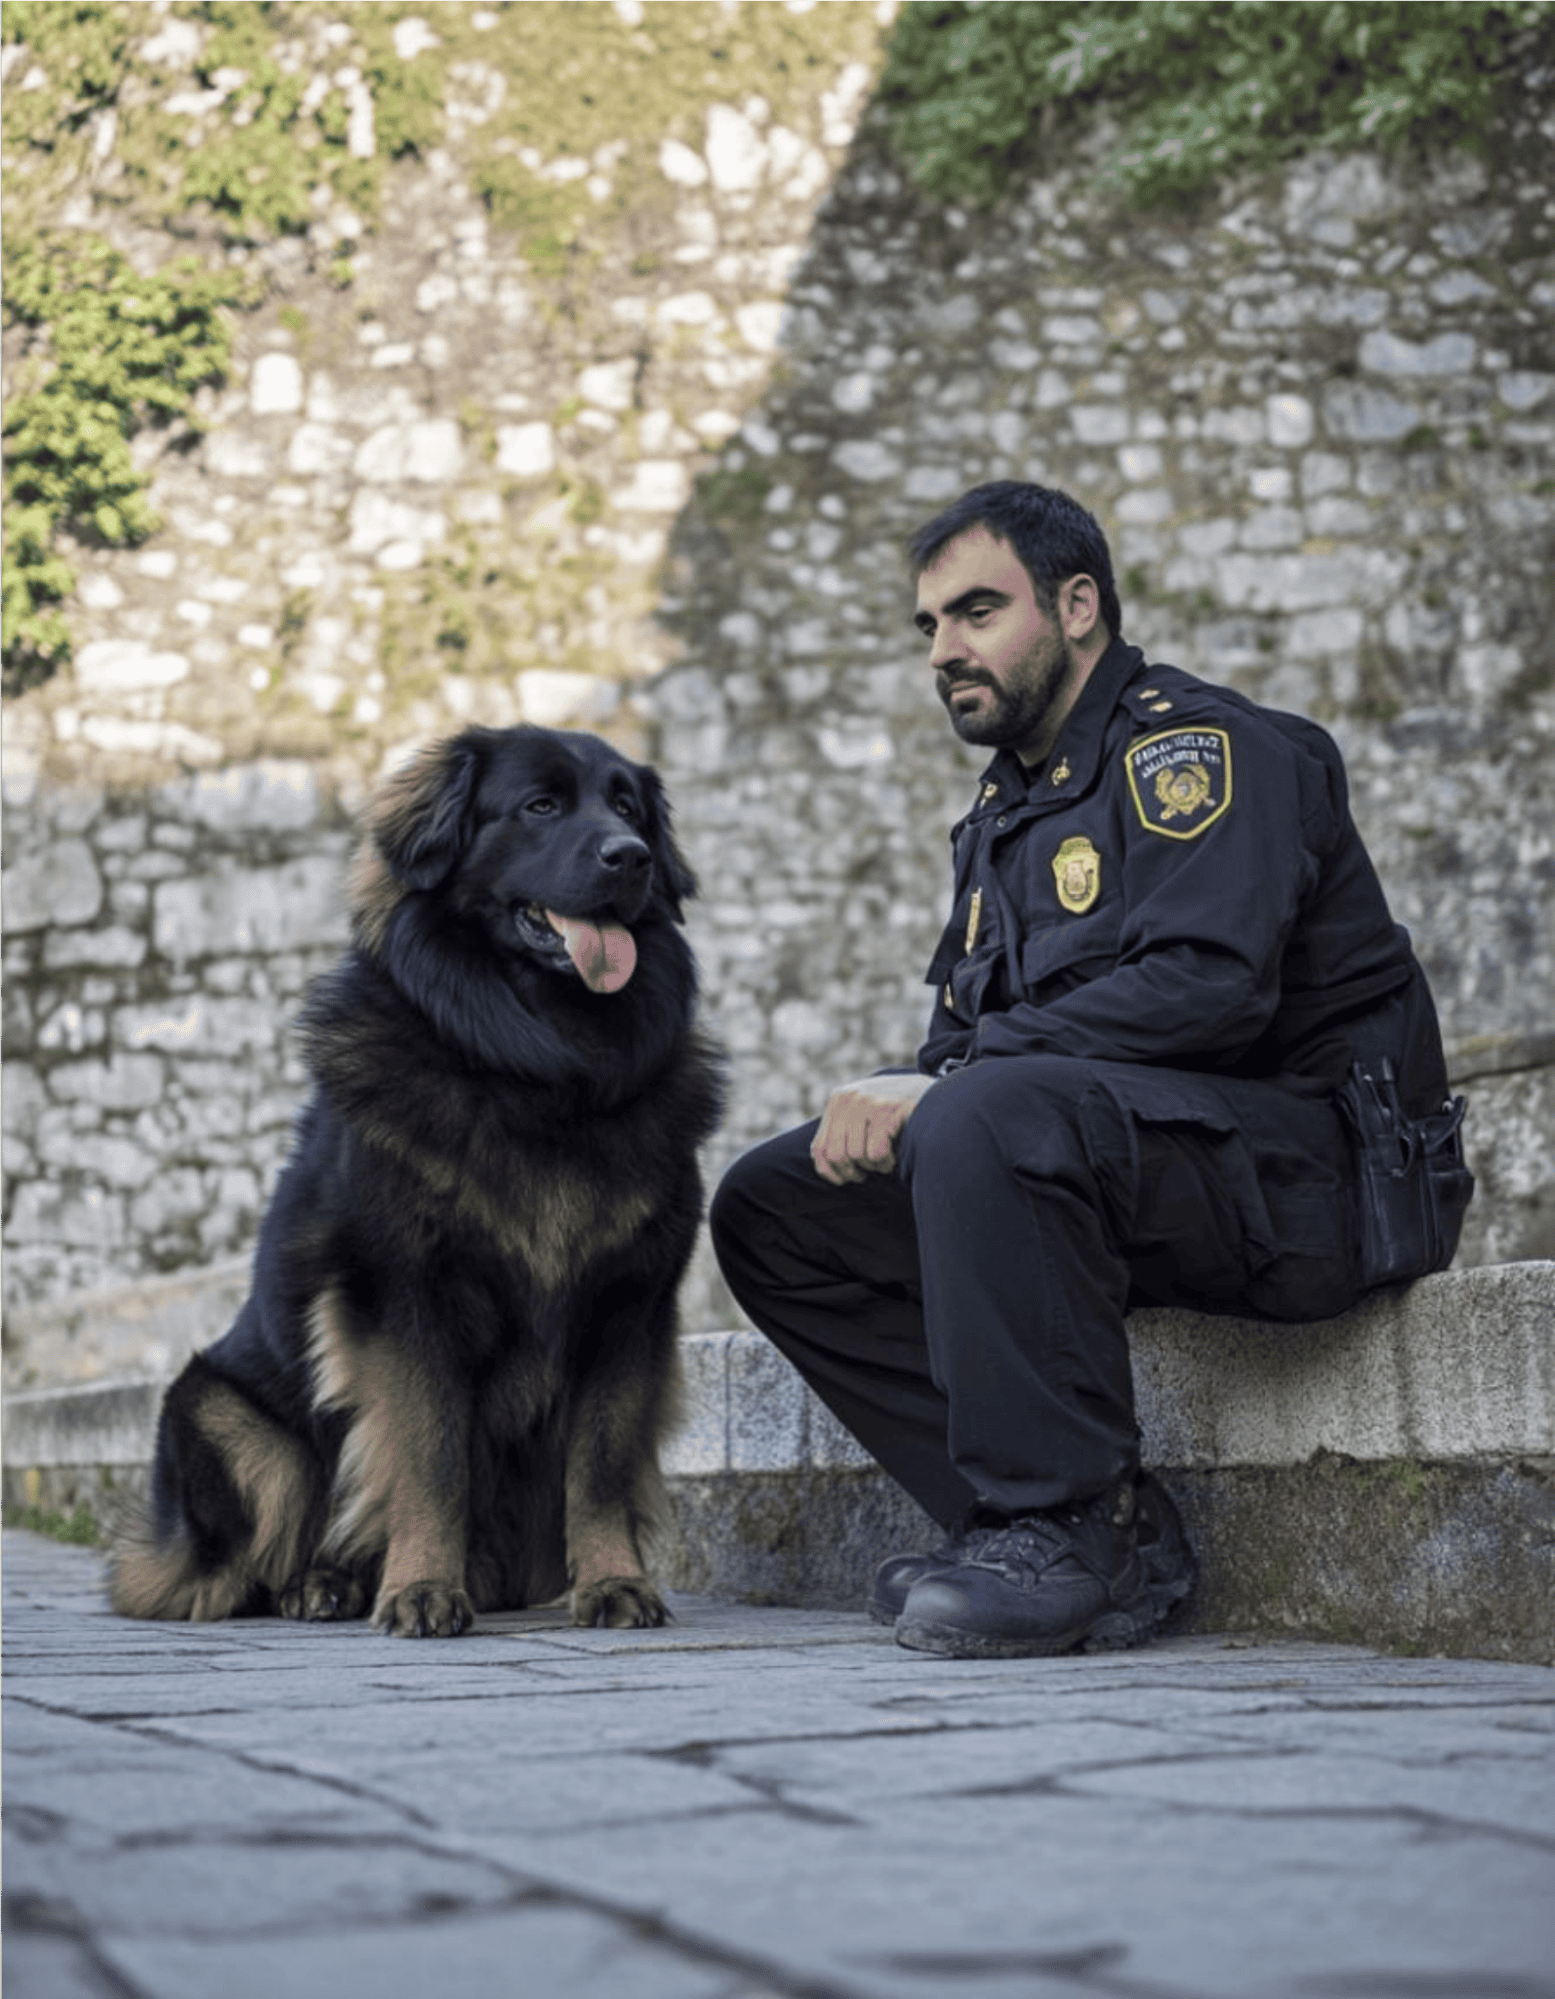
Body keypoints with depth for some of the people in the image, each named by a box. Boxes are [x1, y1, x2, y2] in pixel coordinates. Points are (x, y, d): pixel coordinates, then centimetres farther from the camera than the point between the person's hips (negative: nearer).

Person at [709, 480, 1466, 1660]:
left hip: (1302, 1162, -9)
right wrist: (896, 1100, -5)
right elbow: (964, 1029, 21)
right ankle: (1115, 1537, -8)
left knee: (991, 1115, -36)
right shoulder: (1006, 809, 22)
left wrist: (949, 1084, -21)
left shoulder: (1192, 744, -6)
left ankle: (1068, 1523, -23)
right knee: (772, 1209, 0)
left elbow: (1209, 984, -22)